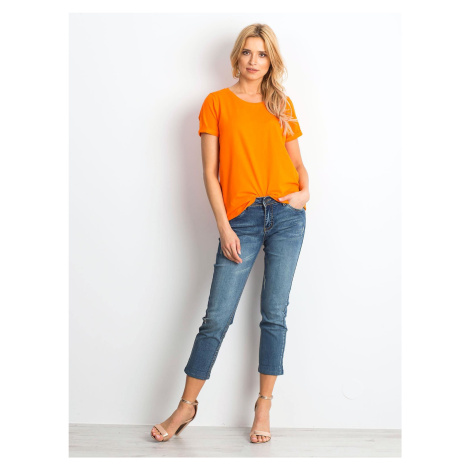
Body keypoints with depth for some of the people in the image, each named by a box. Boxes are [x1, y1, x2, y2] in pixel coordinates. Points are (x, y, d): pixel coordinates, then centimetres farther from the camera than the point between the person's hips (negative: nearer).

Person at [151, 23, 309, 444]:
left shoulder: (283, 105, 13)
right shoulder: (217, 102, 5)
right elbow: (210, 171, 1)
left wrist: (305, 191, -3)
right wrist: (224, 227, -7)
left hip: (287, 216, 3)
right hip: (242, 219, -2)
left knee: (275, 314, 4)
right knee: (217, 317, -3)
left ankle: (264, 407, 16)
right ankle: (187, 406, 11)